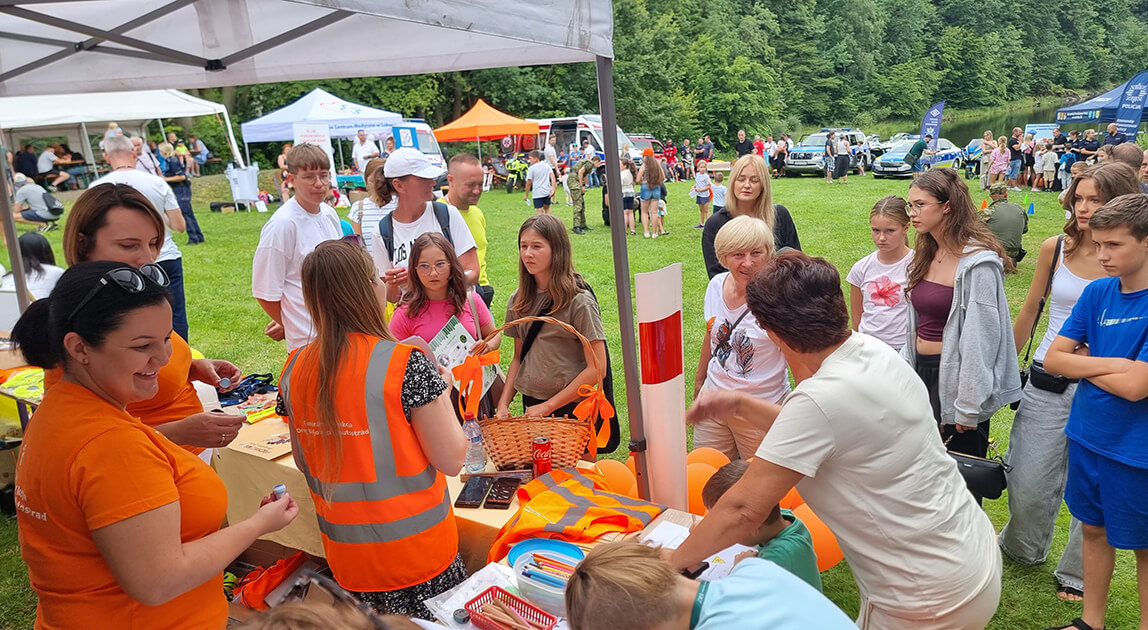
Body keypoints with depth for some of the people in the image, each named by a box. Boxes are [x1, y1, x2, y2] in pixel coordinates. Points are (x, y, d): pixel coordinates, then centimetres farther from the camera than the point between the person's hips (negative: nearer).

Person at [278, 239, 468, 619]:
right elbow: (452, 460, -15)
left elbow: (304, 463, 9)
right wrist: (442, 391, -2)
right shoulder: (405, 364, -20)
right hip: (416, 556, -5)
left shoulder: (295, 370, -3)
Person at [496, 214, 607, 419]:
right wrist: (503, 403, 0)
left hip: (571, 407, -5)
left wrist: (548, 406, -16)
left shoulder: (579, 300, -14)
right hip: (530, 404, 5)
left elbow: (597, 368, -16)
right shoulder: (518, 300, 3)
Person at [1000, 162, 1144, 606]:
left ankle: (1077, 574, 32)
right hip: (1047, 383, 2)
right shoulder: (1055, 249, 0)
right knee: (1028, 482, 8)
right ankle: (1022, 549, 37)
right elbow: (1030, 311, 11)